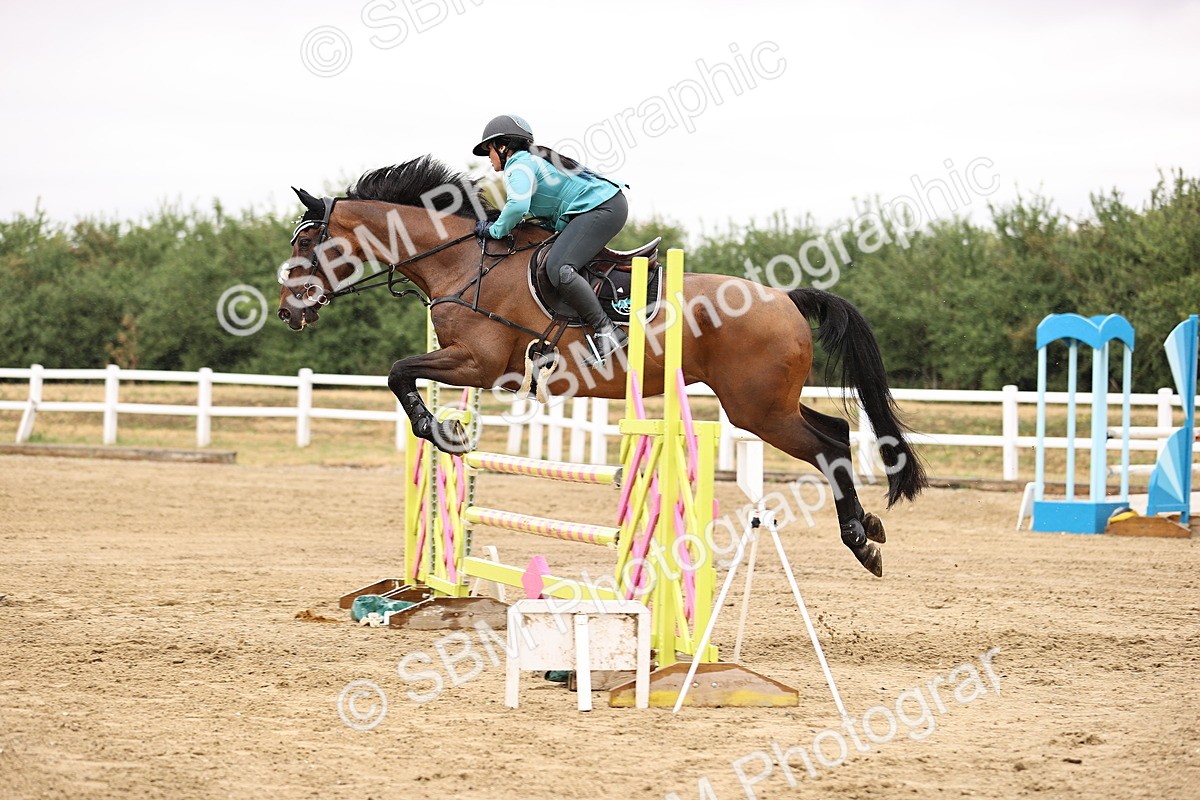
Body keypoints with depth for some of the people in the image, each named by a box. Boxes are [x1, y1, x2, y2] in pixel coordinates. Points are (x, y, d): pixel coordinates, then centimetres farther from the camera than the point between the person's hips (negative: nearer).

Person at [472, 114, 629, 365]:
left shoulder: (519, 166, -8)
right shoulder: (532, 160, 23)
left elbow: (518, 206, -27)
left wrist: (496, 230, -10)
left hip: (601, 209, -11)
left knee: (558, 269, -23)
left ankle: (607, 332, -25)